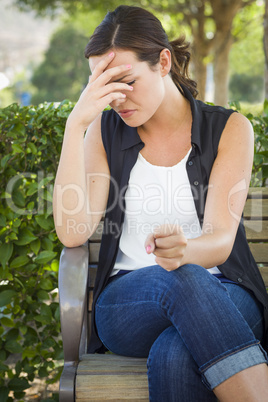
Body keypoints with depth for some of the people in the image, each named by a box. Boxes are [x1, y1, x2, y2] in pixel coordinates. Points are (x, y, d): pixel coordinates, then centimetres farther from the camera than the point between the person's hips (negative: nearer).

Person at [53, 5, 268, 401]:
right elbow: (72, 232, -9)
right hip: (126, 303, 1)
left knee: (176, 356, -38)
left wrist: (183, 251, -35)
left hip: (223, 295, -1)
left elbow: (221, 241, -10)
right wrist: (76, 124, -15)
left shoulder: (229, 129, 2)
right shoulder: (106, 130, 6)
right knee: (182, 280, -36)